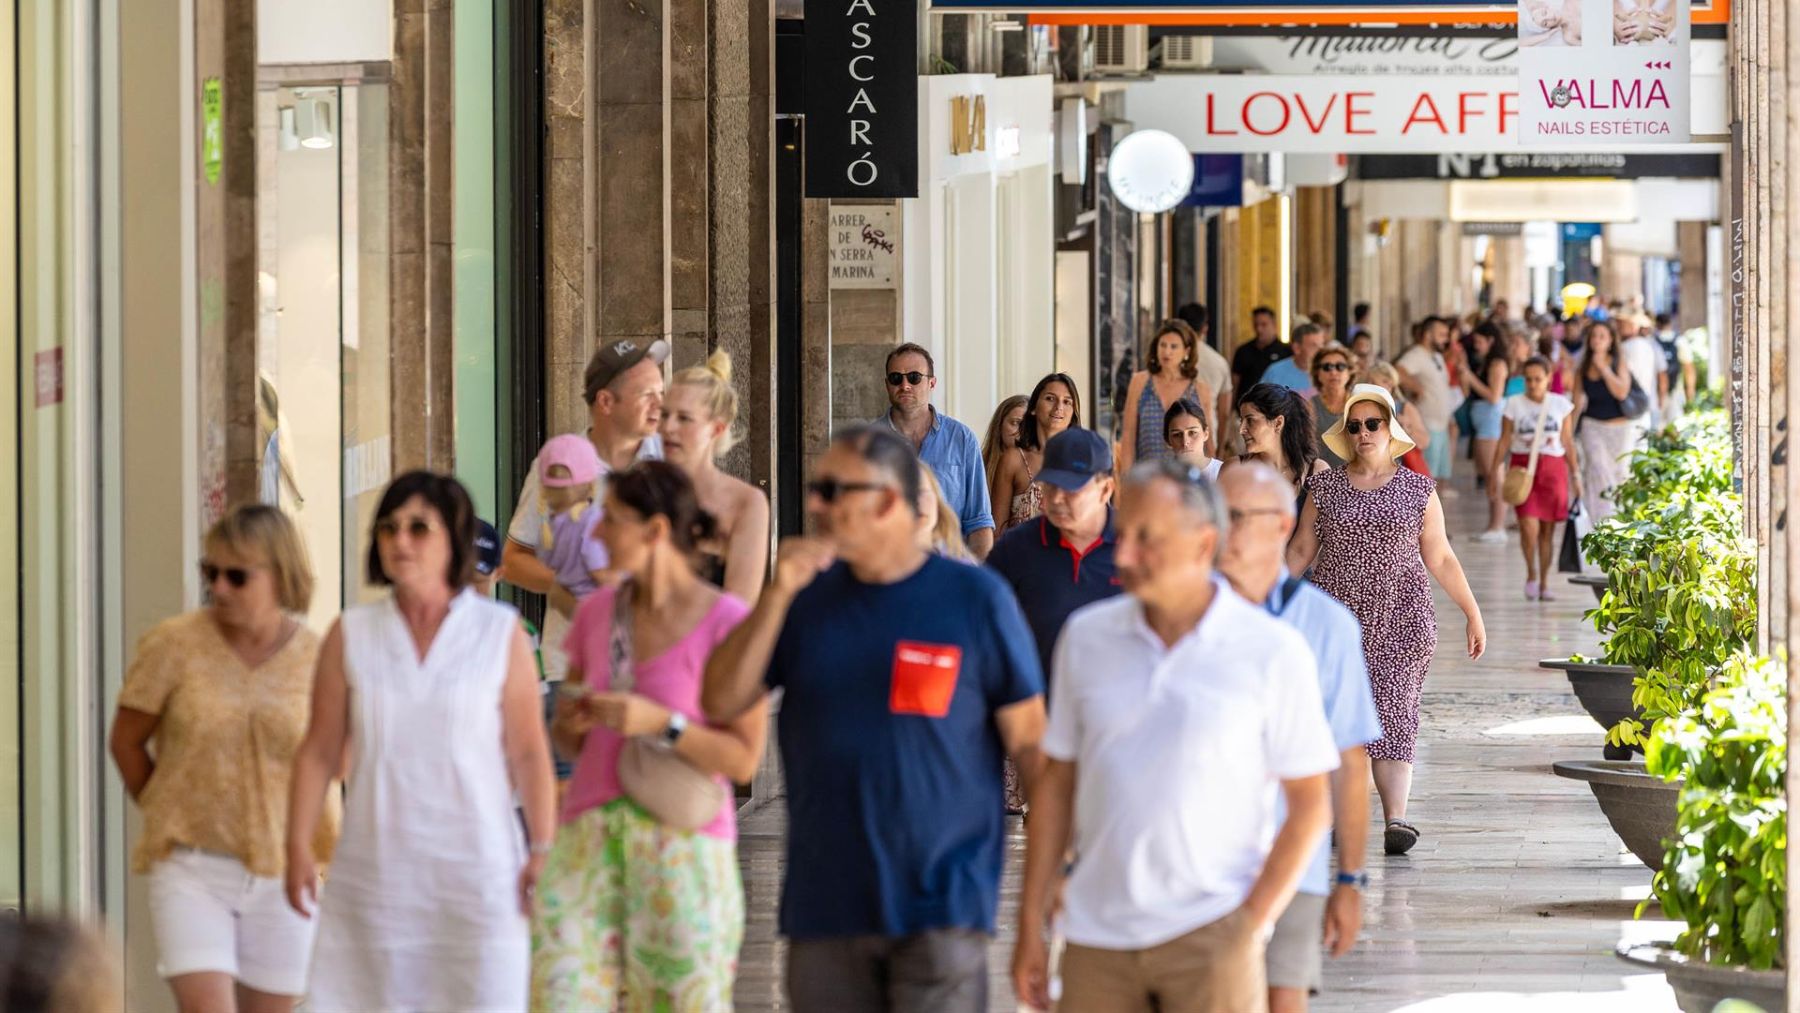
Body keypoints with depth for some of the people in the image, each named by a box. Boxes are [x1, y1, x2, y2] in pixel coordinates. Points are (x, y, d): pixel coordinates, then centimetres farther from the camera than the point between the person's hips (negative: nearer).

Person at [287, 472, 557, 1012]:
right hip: (375, 875, 2)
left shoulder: (501, 634, 1)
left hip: (476, 870, -2)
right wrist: (299, 846, 0)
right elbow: (319, 750, 7)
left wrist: (542, 852, -6)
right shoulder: (351, 635, 6)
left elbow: (530, 754, 0)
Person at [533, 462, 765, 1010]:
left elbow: (744, 759, -7)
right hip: (590, 838, 4)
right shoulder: (597, 614, 10)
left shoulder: (728, 623, -7)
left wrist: (659, 723, -18)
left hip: (683, 850, -4)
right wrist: (570, 722, -3)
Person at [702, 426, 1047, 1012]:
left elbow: (1028, 739, 0)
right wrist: (777, 595, -8)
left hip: (941, 900, -4)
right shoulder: (808, 599, 9)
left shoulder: (975, 597, -2)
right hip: (824, 907, 4)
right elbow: (721, 702, 2)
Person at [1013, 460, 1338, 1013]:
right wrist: (1030, 925, 8)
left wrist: (1251, 925, -9)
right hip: (1096, 940, 3)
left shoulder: (1272, 652, -4)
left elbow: (1310, 805, -1)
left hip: (1210, 935, -3)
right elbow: (1057, 784, 11)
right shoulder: (1086, 636, 6)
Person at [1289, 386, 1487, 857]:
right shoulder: (1324, 489, 8)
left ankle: (1396, 818, -19)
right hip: (1336, 618, 2)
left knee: (1393, 713, -12)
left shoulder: (1418, 490, 6)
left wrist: (1473, 613, 8)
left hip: (1400, 619, -1)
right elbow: (1301, 550, 12)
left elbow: (1440, 558, 10)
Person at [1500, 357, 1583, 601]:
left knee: (1548, 529, 4)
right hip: (1523, 467, -2)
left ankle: (1544, 583, 15)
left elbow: (1568, 442, 10)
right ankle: (1531, 575, 9)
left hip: (1553, 468, 2)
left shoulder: (1561, 404, 4)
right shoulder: (1514, 404, 0)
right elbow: (1504, 441, 3)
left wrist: (1575, 474, 10)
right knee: (1529, 526, -14)